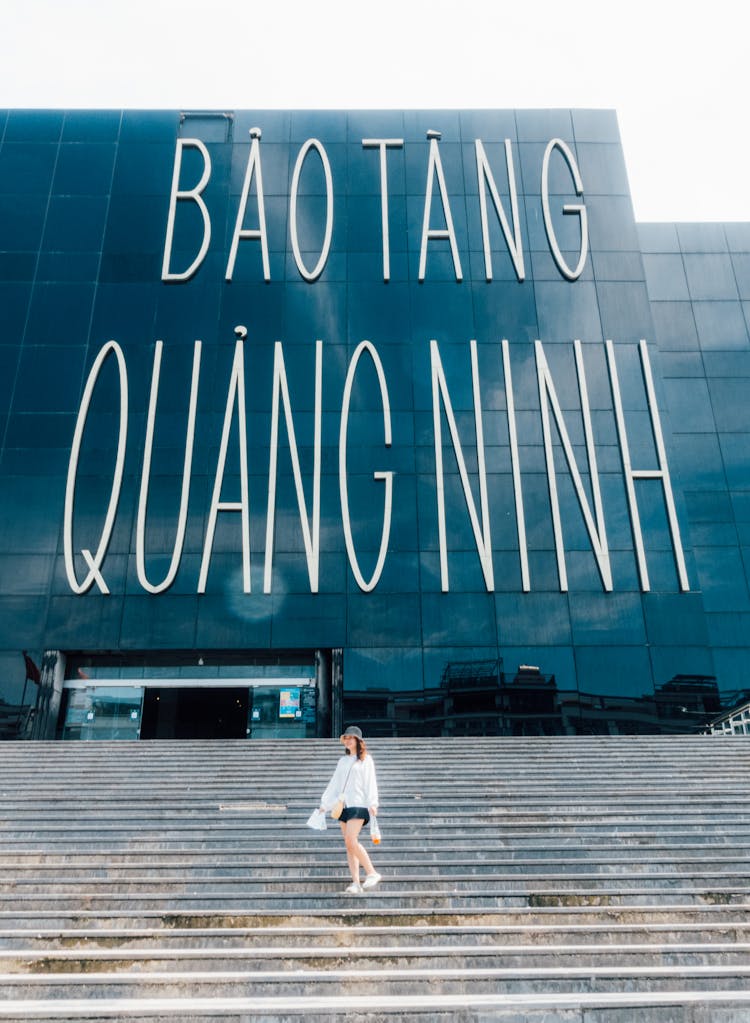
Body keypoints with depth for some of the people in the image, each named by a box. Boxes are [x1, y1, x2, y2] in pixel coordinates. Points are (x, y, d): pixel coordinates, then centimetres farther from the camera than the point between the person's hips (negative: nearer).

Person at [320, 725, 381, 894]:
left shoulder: (365, 759, 3)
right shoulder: (343, 761, 19)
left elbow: (370, 782, -4)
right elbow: (334, 783, 20)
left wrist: (372, 803, -15)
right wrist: (324, 803, 15)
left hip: (358, 804, -6)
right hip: (343, 805, 6)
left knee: (351, 841, -18)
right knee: (348, 844, 2)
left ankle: (372, 873, -7)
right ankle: (356, 883, 4)